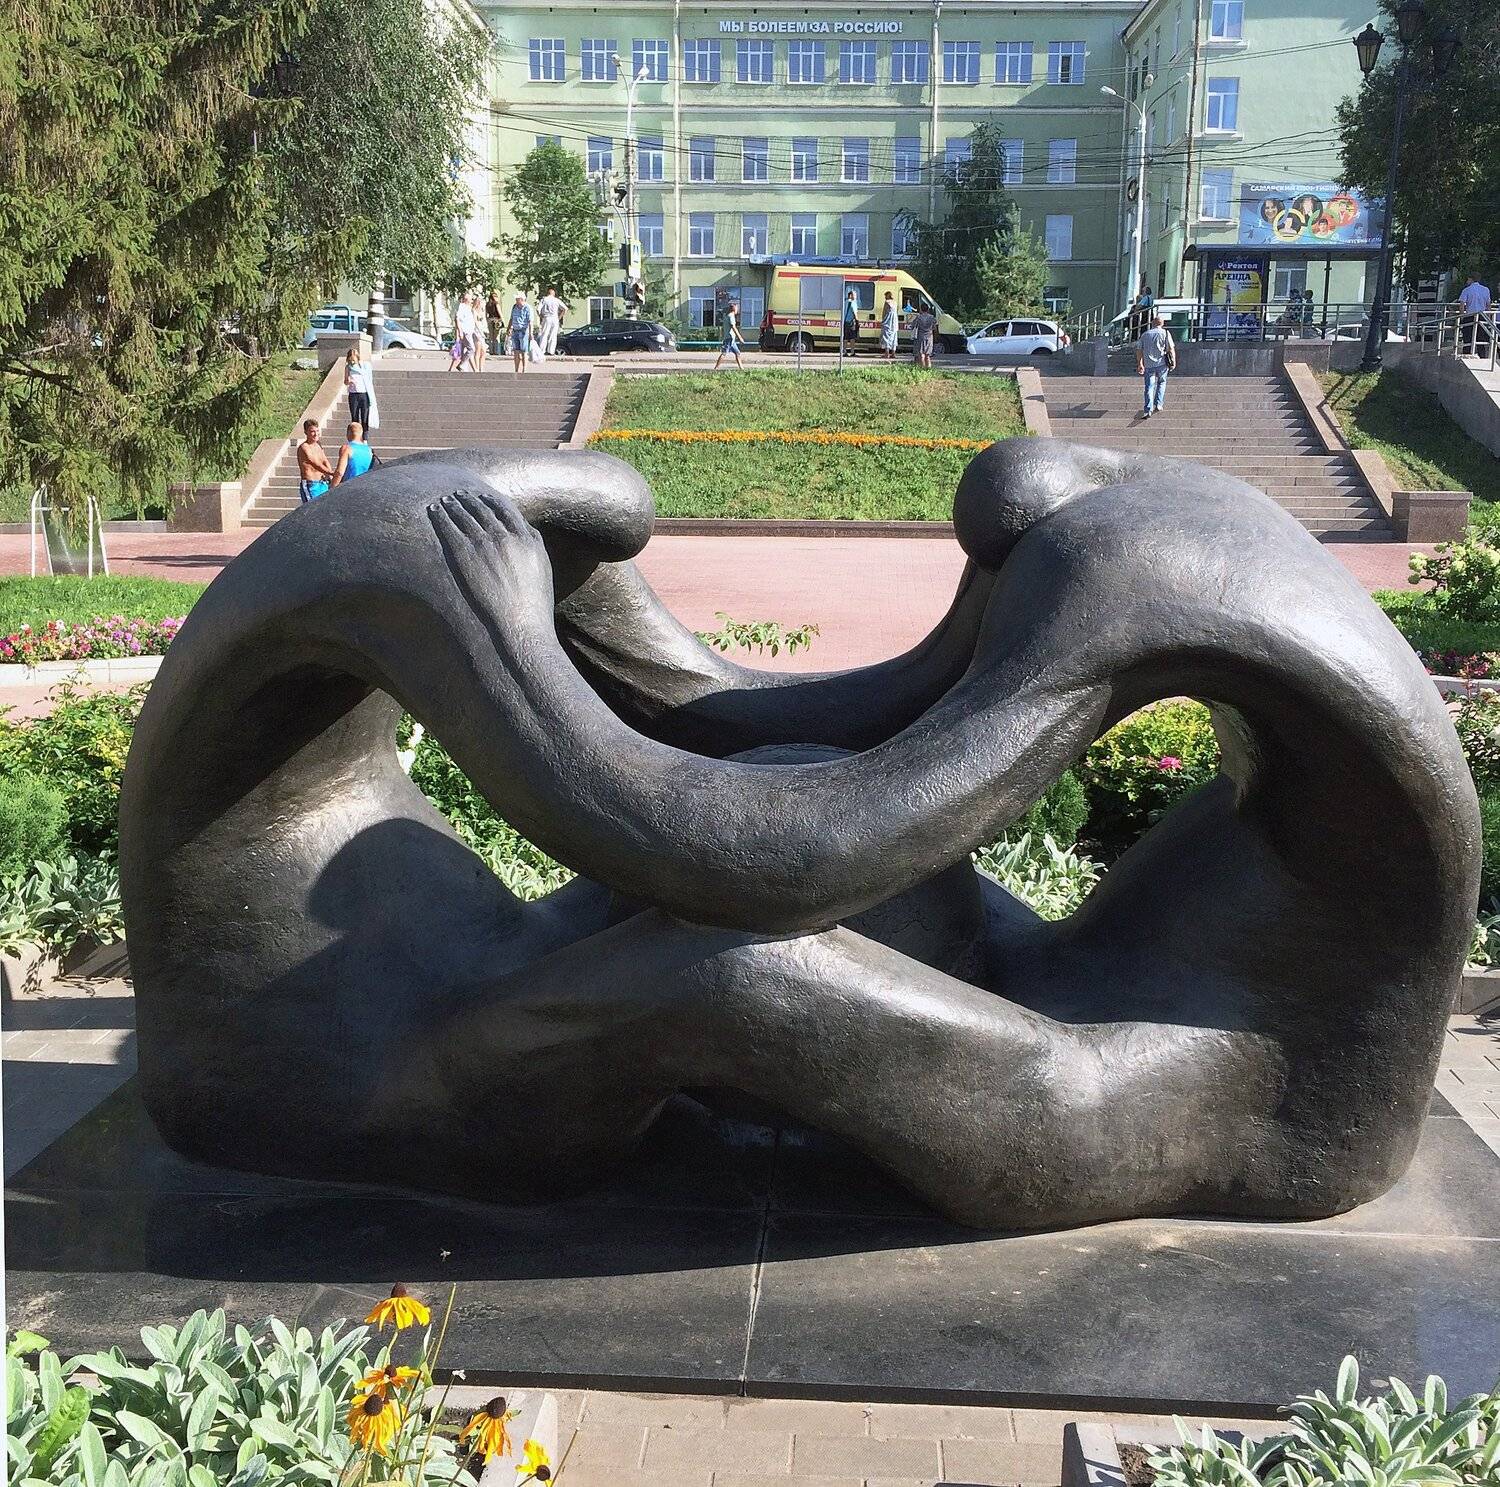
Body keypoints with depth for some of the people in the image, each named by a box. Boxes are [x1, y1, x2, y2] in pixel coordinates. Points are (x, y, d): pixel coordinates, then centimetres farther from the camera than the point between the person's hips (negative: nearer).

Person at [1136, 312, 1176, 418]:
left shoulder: (1144, 334, 10)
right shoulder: (1165, 333, 2)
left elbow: (1139, 350, 9)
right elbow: (1171, 348, -5)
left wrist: (1140, 364, 15)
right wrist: (1173, 361, 3)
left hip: (1148, 365, 1)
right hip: (1161, 363, -1)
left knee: (1149, 387, -1)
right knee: (1161, 383, 20)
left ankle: (1148, 410, -11)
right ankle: (1158, 405, 14)